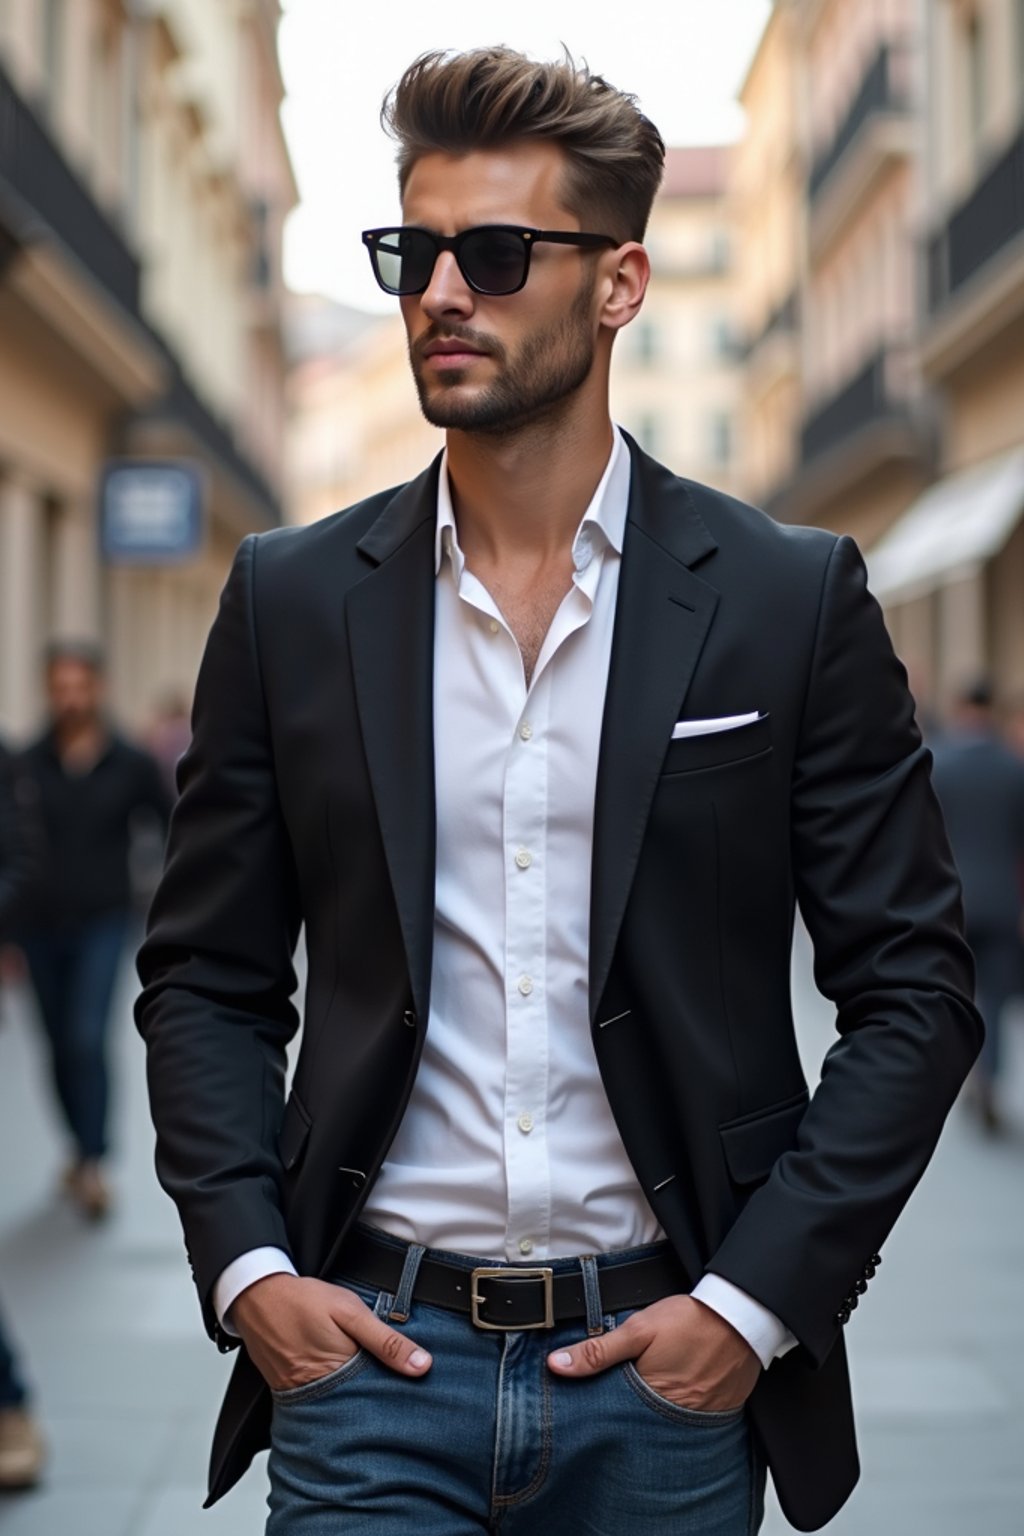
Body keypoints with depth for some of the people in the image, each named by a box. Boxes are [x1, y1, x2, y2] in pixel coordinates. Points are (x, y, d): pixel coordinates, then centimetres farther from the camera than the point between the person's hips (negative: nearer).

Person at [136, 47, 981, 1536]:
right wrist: (243, 1268, -4)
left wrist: (754, 1301, -8)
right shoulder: (291, 599, 3)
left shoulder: (793, 600, -2)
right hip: (370, 1348, 1)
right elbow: (205, 979, 8)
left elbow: (914, 992, -1)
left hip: (669, 1361, 0)